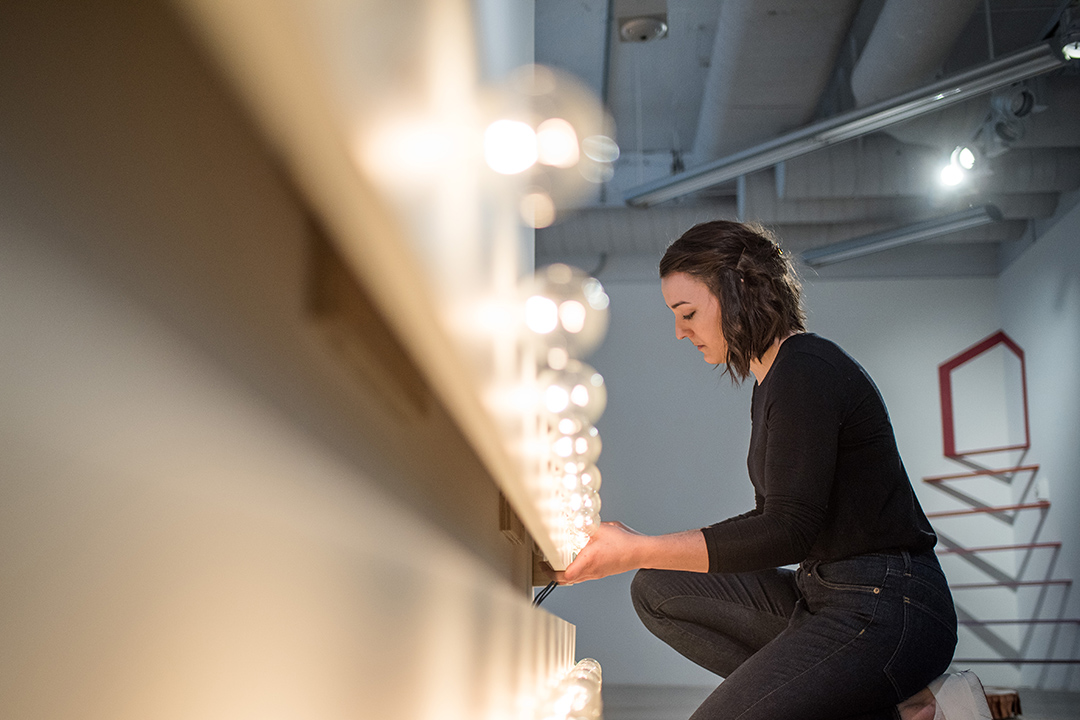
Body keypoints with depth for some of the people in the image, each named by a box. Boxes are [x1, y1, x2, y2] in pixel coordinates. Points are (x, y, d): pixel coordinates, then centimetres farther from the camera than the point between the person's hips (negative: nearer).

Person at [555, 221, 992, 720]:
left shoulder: (805, 371, -16)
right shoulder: (771, 383, 14)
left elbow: (790, 531, -23)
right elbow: (771, 521, 19)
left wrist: (640, 551, -22)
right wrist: (642, 549, 12)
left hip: (890, 609, -10)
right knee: (657, 590, 5)